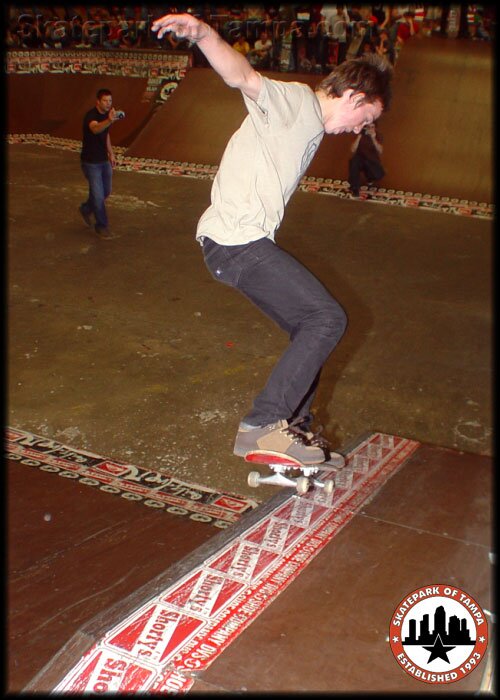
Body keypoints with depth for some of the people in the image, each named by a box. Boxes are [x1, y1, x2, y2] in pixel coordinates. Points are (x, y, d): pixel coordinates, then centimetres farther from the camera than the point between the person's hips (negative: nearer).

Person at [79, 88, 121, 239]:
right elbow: (95, 129, -47)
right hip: (91, 162, -8)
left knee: (106, 192, 18)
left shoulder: (106, 115, 3)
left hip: (104, 160, 8)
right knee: (98, 195, -3)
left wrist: (111, 153, 16)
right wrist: (109, 121, -65)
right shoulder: (91, 115, -23)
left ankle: (86, 209, 42)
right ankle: (102, 226, 12)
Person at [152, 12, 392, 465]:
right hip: (236, 239, -10)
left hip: (249, 240, 10)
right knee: (328, 317, -14)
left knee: (313, 327, 13)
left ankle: (294, 424, 26)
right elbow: (242, 77, -29)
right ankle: (261, 427, -12)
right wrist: (203, 34, -47)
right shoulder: (293, 101, -9)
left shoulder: (311, 124, 22)